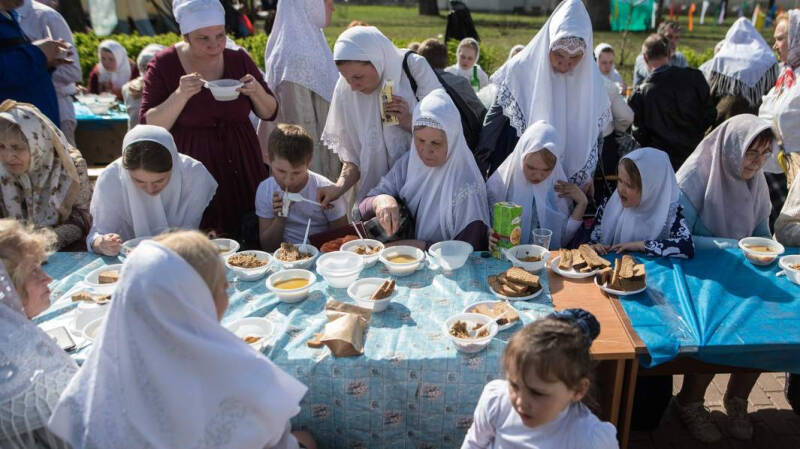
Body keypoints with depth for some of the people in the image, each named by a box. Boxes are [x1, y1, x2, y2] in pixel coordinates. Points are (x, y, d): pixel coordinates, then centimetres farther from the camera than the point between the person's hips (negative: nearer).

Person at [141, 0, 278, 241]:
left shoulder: (239, 59, 2)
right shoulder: (164, 64, -5)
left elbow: (270, 112, 8)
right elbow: (149, 127, -8)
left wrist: (256, 91, -12)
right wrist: (180, 95, -21)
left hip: (242, 167, 3)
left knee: (251, 243, 2)